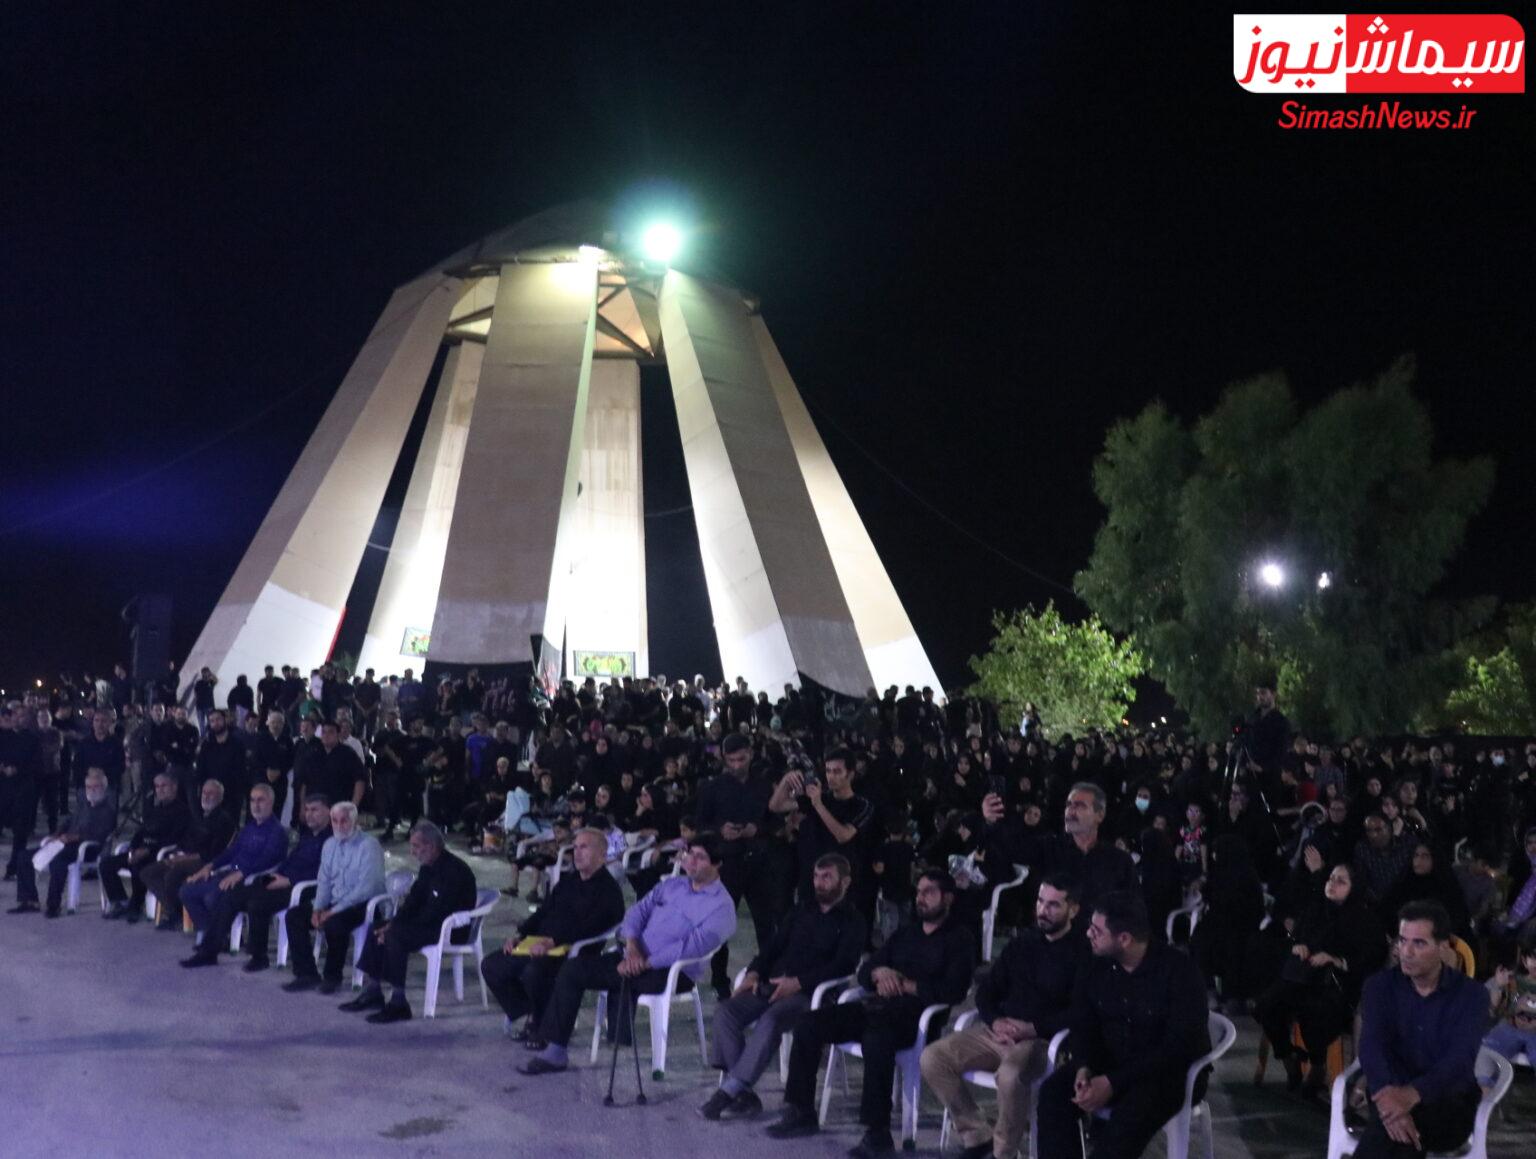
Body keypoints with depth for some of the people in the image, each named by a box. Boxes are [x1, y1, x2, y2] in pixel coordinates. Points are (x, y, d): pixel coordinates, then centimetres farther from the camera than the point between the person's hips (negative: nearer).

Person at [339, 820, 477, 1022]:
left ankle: (398, 1003, -21)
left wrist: (395, 928, -20)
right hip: (431, 923, 10)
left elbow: (434, 913, -25)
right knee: (377, 929, 2)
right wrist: (393, 923, -6)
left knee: (396, 936, -27)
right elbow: (413, 901, 11)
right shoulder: (428, 868, 10)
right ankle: (373, 993, 7)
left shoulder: (452, 870, -21)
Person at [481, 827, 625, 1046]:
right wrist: (520, 935, 7)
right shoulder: (568, 882, 22)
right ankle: (531, 1016, 9)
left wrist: (552, 941, -27)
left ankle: (542, 1027, -10)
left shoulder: (608, 889, -6)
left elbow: (590, 927, -19)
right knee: (491, 966, 1)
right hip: (538, 945, 9)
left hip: (571, 952, -9)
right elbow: (543, 912, 24)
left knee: (534, 972, -36)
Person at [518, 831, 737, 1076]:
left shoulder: (720, 905, -8)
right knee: (572, 969, -6)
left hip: (671, 971, -7)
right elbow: (638, 910, 11)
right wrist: (632, 945, -10)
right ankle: (554, 1051, -2)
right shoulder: (672, 885, 16)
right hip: (636, 958, 7)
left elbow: (693, 946, -19)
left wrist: (646, 963, -22)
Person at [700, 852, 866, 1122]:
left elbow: (843, 965, -8)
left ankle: (729, 1090, -31)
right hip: (771, 986, 6)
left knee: (770, 1020, -35)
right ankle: (744, 1094, -21)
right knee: (726, 1011, -20)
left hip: (808, 994, -6)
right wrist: (754, 973, 2)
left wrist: (798, 983, -18)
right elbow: (774, 946, 22)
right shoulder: (802, 913, 25)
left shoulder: (853, 922, 6)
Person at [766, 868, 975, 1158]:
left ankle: (878, 1132, -32)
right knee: (810, 1024, -10)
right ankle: (801, 1112, -2)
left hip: (917, 1015, -7)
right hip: (878, 1007, 7)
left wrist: (906, 985, -13)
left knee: (876, 1038, -39)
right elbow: (864, 972, 20)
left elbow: (953, 990, -9)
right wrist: (879, 973, -4)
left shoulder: (959, 939, 6)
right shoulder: (905, 932, 25)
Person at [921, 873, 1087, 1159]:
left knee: (1010, 1074, -39)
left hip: (1043, 1040, -6)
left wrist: (1031, 1028, -18)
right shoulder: (1022, 944, 17)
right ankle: (977, 1135, -2)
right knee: (933, 1058, -13)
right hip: (999, 1032, 6)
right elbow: (986, 991, 17)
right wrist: (996, 1021, -5)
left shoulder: (1082, 953, -2)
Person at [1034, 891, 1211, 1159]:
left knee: (1130, 1115, -36)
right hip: (1109, 1063, 6)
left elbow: (1179, 1046, -24)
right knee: (1054, 1091, -21)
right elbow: (1082, 1026, 4)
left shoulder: (1179, 970, -19)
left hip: (1171, 1072, -5)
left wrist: (1113, 1083, -29)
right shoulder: (1096, 967, 0)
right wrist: (1084, 1067, -21)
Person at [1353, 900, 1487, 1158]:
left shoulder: (1471, 995, -3)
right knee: (1390, 1117, -36)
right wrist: (1388, 1094, -38)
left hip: (1449, 1103, -1)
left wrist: (1413, 1094, -41)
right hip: (1392, 1094, 2)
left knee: (1388, 1130, -35)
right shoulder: (1380, 985, 2)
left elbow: (1461, 1059, -20)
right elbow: (1371, 1047, -14)